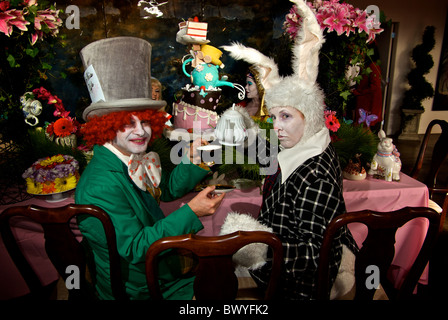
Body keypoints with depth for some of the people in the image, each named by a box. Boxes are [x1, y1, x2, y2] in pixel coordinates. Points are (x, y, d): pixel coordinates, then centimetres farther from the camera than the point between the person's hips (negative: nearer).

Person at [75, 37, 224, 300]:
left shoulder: (135, 161, -4)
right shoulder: (100, 186, -30)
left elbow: (168, 188, 11)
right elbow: (135, 248, -30)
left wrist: (193, 160, -6)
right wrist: (191, 212, -31)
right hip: (138, 291, -7)